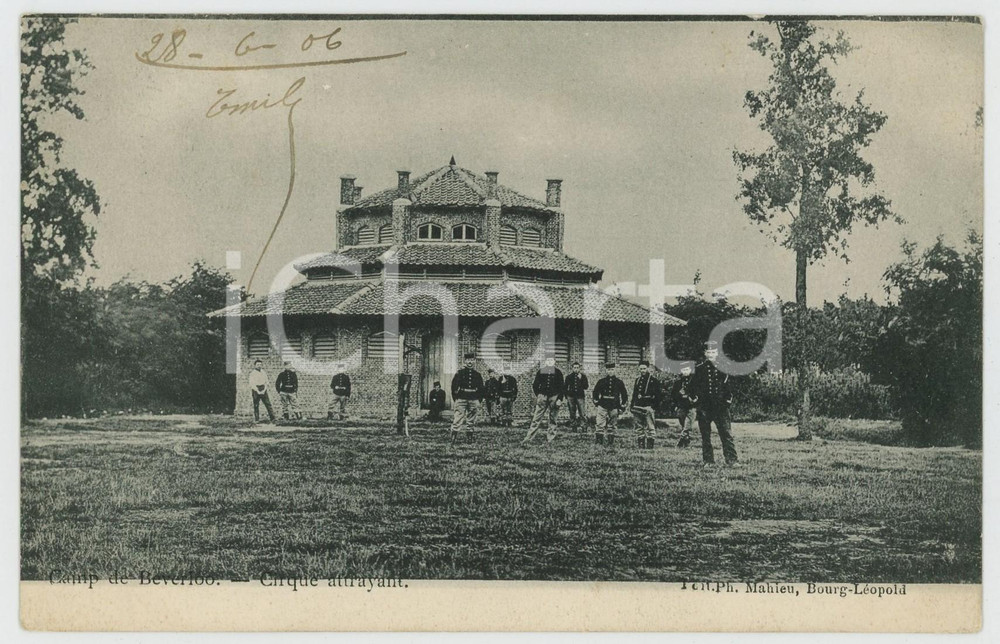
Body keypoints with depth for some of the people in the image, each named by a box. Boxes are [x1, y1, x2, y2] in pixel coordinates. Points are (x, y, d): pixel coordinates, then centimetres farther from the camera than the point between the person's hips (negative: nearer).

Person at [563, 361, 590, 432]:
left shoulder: (583, 376, 5)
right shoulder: (569, 377, 9)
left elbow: (586, 387, 0)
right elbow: (566, 388, 13)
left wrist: (581, 379, -11)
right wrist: (566, 398, 9)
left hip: (580, 396, -2)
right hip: (571, 396, 2)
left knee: (582, 413, -9)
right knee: (572, 414, 4)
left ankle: (582, 426, -5)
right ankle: (572, 426, 9)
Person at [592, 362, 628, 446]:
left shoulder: (619, 382, 4)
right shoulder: (601, 381, 3)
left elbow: (624, 394, 11)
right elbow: (595, 392, 14)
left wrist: (622, 406, 8)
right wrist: (596, 403, 10)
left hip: (614, 407, 1)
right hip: (602, 406, -1)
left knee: (612, 426, 6)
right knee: (600, 425, -8)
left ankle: (610, 443, 12)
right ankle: (599, 441, -8)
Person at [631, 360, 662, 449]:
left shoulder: (653, 380, -2)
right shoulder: (638, 380, 16)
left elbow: (657, 394, -6)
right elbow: (634, 394, 19)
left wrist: (654, 405, -13)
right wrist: (632, 406, 13)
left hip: (649, 406, -6)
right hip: (638, 406, 6)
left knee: (650, 427, -7)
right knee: (639, 426, 8)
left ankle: (650, 444, -5)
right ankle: (641, 445, 13)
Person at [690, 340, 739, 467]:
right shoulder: (699, 369, 4)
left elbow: (729, 384, 12)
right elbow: (693, 385, 9)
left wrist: (729, 397, 2)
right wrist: (695, 397, -2)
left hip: (721, 405, 0)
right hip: (704, 407, 0)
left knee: (726, 433, -4)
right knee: (705, 435, 4)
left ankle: (732, 459, -3)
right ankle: (708, 460, 12)